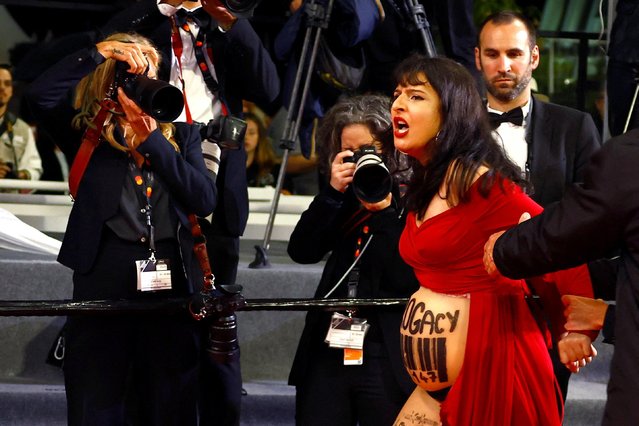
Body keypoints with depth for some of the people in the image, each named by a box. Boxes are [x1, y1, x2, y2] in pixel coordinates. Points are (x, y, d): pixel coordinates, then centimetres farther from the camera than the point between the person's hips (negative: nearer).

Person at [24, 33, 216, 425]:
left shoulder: (181, 136, 14)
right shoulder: (89, 132, 6)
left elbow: (205, 200, -2)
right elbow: (39, 96, -12)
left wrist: (152, 139, -4)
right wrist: (100, 52, -9)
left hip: (173, 279, 2)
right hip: (105, 278, -2)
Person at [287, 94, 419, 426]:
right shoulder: (343, 201, 12)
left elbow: (409, 280, -13)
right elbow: (301, 251, -1)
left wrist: (383, 212, -16)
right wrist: (333, 192, -8)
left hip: (386, 360, -5)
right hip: (328, 352, 5)